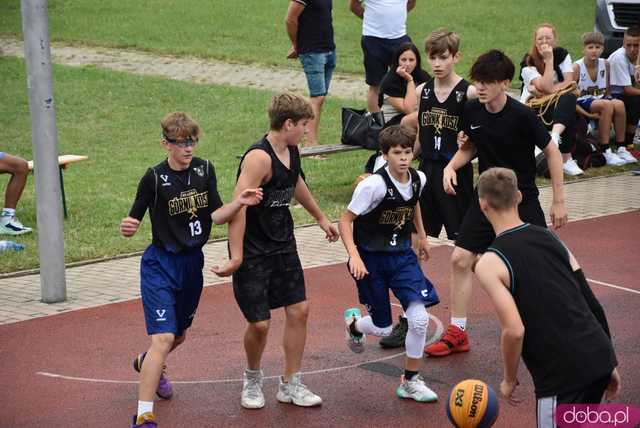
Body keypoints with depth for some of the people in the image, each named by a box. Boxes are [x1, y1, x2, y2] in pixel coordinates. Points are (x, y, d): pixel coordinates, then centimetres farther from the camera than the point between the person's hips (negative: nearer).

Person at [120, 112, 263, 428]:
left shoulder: (204, 170, -2)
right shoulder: (155, 178, -15)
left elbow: (214, 215, 2)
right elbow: (134, 220, -11)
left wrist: (239, 202, -15)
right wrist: (128, 227, -34)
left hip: (193, 262, 6)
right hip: (160, 263, -6)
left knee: (179, 334, 23)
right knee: (163, 338, -19)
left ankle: (148, 365, 57)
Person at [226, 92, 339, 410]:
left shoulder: (292, 151, 4)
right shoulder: (259, 158, -24)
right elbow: (238, 207, -27)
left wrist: (320, 218, 37)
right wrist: (236, 257, -29)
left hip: (283, 245, 8)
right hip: (253, 251, -8)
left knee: (298, 310, 5)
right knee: (259, 323, -4)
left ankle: (290, 384, 18)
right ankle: (252, 379, 24)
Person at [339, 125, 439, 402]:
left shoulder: (419, 179, -6)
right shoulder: (374, 185, -24)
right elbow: (345, 220, -18)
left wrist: (422, 236, 24)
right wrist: (354, 256, -28)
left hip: (402, 255, 4)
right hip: (371, 259, -4)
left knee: (419, 318, -11)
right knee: (382, 329, 5)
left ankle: (410, 381, 7)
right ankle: (354, 323, 42)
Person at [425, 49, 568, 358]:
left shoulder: (522, 116, -19)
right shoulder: (472, 110, -5)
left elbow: (552, 152, -10)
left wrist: (559, 201, -9)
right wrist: (452, 165, -7)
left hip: (523, 200, -4)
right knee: (460, 259, -5)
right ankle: (457, 333, 5)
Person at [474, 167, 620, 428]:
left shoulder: (489, 264, -7)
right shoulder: (550, 238, 12)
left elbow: (514, 331, -15)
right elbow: (593, 305, 12)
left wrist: (509, 380, 1)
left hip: (563, 374, -7)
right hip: (600, 357, 7)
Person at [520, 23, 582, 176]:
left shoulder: (562, 54, 2)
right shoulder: (529, 62, -11)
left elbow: (569, 82, -9)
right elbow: (546, 87, -23)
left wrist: (542, 90, -18)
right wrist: (549, 60, -25)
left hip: (557, 105, 3)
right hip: (532, 107, -3)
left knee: (569, 98, -35)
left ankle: (555, 135, -55)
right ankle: (566, 160, -40)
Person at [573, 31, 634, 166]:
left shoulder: (605, 64, 4)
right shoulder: (577, 67, -12)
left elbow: (607, 91, 14)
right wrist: (587, 114, -21)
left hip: (599, 99, 5)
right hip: (582, 102, -5)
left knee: (619, 104, -26)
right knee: (606, 105, -32)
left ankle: (621, 148, -17)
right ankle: (606, 152, -31)